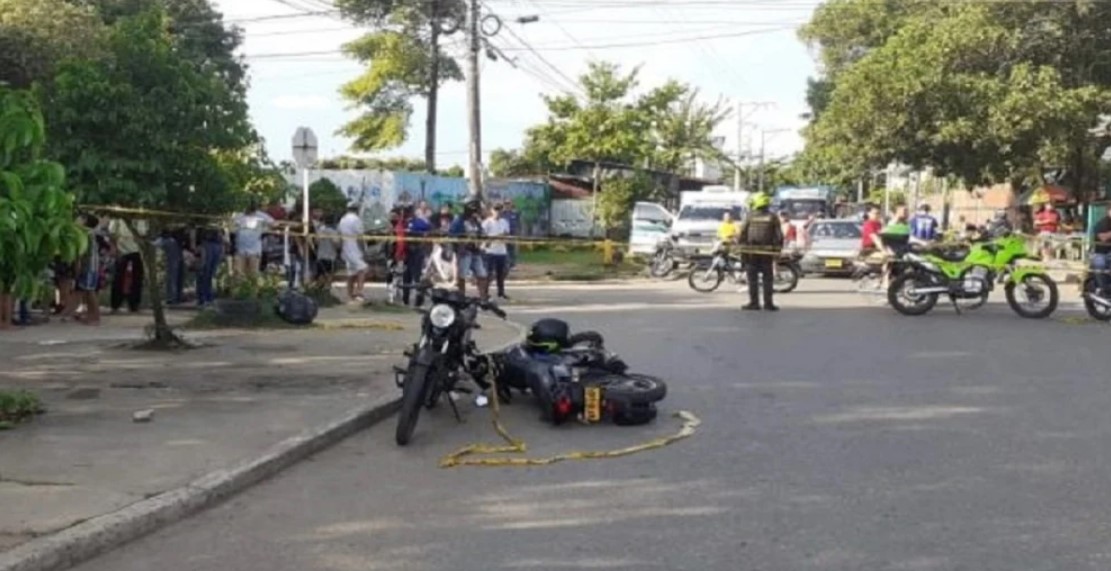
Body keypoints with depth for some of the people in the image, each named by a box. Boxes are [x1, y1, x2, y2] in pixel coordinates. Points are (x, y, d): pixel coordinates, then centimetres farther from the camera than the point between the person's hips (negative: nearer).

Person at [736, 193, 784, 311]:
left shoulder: (750, 217, -2)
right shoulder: (772, 218, 1)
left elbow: (741, 233, -2)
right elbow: (779, 236, 0)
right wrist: (778, 249, 6)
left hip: (751, 252, -1)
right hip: (767, 253, 1)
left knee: (752, 279, 4)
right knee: (767, 279, 5)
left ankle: (754, 302, 2)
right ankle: (768, 303, 3)